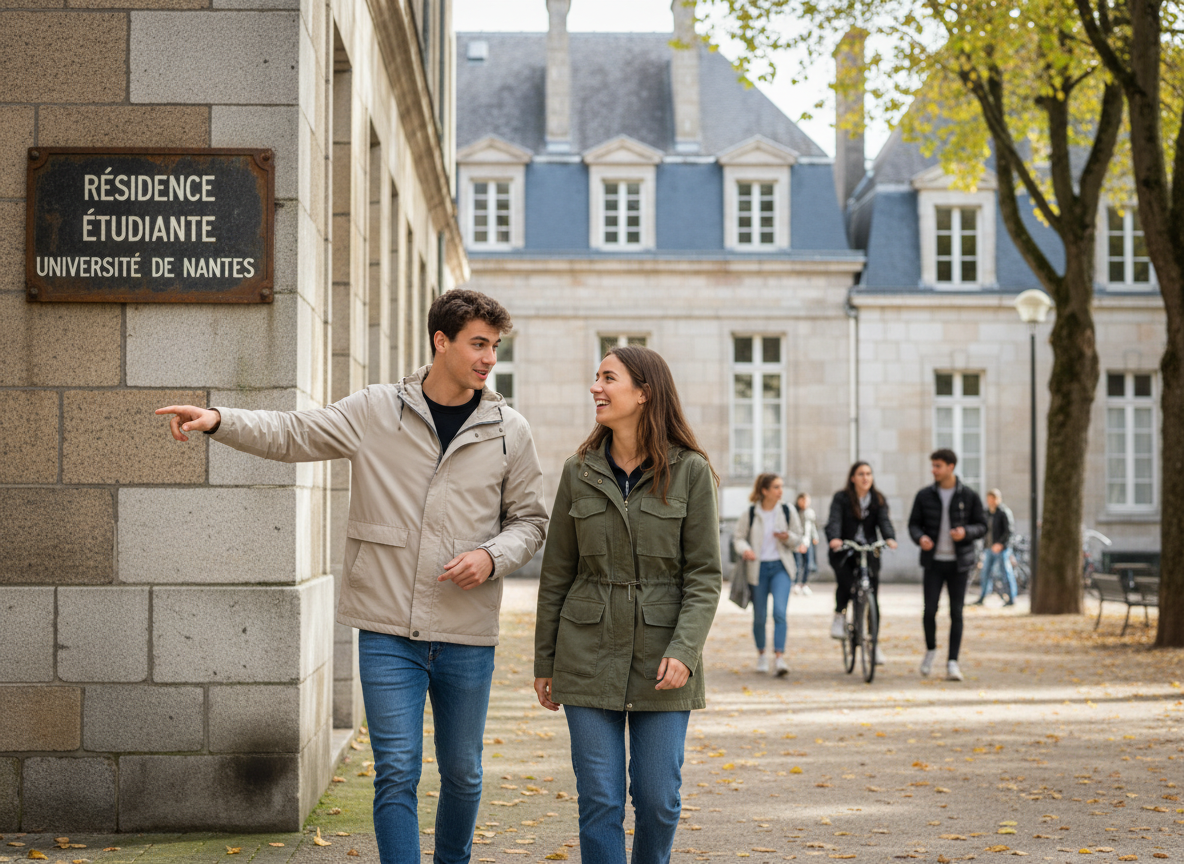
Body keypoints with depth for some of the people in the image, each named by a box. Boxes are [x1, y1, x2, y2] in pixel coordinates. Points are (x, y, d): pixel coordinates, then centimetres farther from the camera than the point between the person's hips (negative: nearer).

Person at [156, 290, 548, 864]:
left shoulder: (508, 431, 4)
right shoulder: (374, 412, 0)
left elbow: (530, 519, 11)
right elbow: (292, 435, -1)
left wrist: (491, 557, -9)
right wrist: (218, 421, -17)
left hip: (467, 634, 2)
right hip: (389, 630, -2)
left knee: (462, 773, 14)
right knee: (396, 773, -3)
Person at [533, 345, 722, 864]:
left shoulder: (689, 471, -3)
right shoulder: (579, 472, 4)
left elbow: (704, 574, -4)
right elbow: (556, 573, 9)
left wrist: (683, 649, -16)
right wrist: (544, 661, 8)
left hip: (662, 661, -1)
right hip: (590, 656, 2)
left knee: (658, 798, 2)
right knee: (599, 800, 0)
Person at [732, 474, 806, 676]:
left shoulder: (789, 513, 2)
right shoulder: (750, 515, -3)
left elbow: (799, 540, 10)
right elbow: (738, 537, 4)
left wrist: (788, 538, -13)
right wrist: (745, 549, -17)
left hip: (781, 568, 0)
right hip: (757, 568, 0)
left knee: (779, 612, -16)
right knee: (759, 616, 7)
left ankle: (779, 658, -18)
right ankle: (761, 654, 28)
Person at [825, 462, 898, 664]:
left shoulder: (878, 500, 6)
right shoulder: (841, 498, -3)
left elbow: (884, 520, -9)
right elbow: (834, 520, -16)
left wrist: (890, 538, -30)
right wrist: (834, 538, -37)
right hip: (844, 551, -2)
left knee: (872, 596, -2)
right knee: (845, 582, -30)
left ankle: (874, 643, 8)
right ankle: (839, 616, -1)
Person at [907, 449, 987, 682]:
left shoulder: (969, 496, -1)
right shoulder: (924, 496, 2)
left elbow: (982, 526, 3)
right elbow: (914, 523, 7)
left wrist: (966, 532, -19)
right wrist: (920, 537, -15)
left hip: (959, 562, -1)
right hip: (934, 561, 1)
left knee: (956, 613, -2)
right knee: (930, 610, -5)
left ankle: (952, 663, 3)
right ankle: (930, 649, 22)